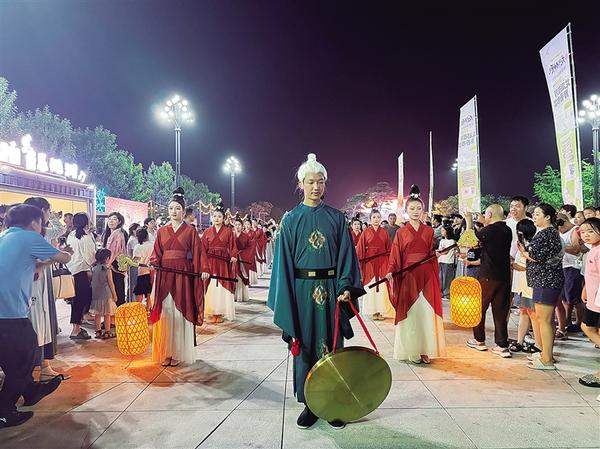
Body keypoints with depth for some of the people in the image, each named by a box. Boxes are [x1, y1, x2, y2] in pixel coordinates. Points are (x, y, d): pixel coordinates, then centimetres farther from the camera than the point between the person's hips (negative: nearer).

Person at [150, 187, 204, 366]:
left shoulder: (191, 231, 3)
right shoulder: (161, 231, 11)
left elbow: (196, 256, -2)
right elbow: (156, 254, 7)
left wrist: (201, 271, -13)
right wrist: (152, 262, -13)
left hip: (183, 276, -3)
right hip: (164, 276, 3)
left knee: (180, 313, 1)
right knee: (165, 313, 4)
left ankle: (178, 353, 12)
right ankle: (165, 352, 14)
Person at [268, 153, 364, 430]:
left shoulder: (336, 218, 4)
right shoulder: (291, 219, 1)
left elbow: (346, 255, 3)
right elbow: (284, 261, 1)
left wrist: (345, 287, -10)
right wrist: (285, 300, -3)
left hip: (331, 288, 1)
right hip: (302, 289, -1)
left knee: (332, 345, 8)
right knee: (305, 345, 7)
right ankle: (310, 404, 22)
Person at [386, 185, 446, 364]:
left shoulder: (429, 231, 8)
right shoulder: (401, 232, 3)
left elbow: (431, 254, 12)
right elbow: (395, 256, -3)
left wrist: (438, 254, -5)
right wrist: (390, 272, -15)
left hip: (426, 277, 2)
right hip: (407, 276, -2)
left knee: (426, 313, 3)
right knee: (410, 314, 3)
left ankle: (424, 350, 14)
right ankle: (411, 351, 14)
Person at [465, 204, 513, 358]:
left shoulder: (489, 230, -15)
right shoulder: (508, 231, 5)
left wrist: (469, 221, 10)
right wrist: (485, 224, 21)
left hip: (488, 276, -6)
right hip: (504, 276, 6)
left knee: (480, 308, 11)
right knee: (501, 311, 9)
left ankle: (479, 340, 23)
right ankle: (502, 346, 9)